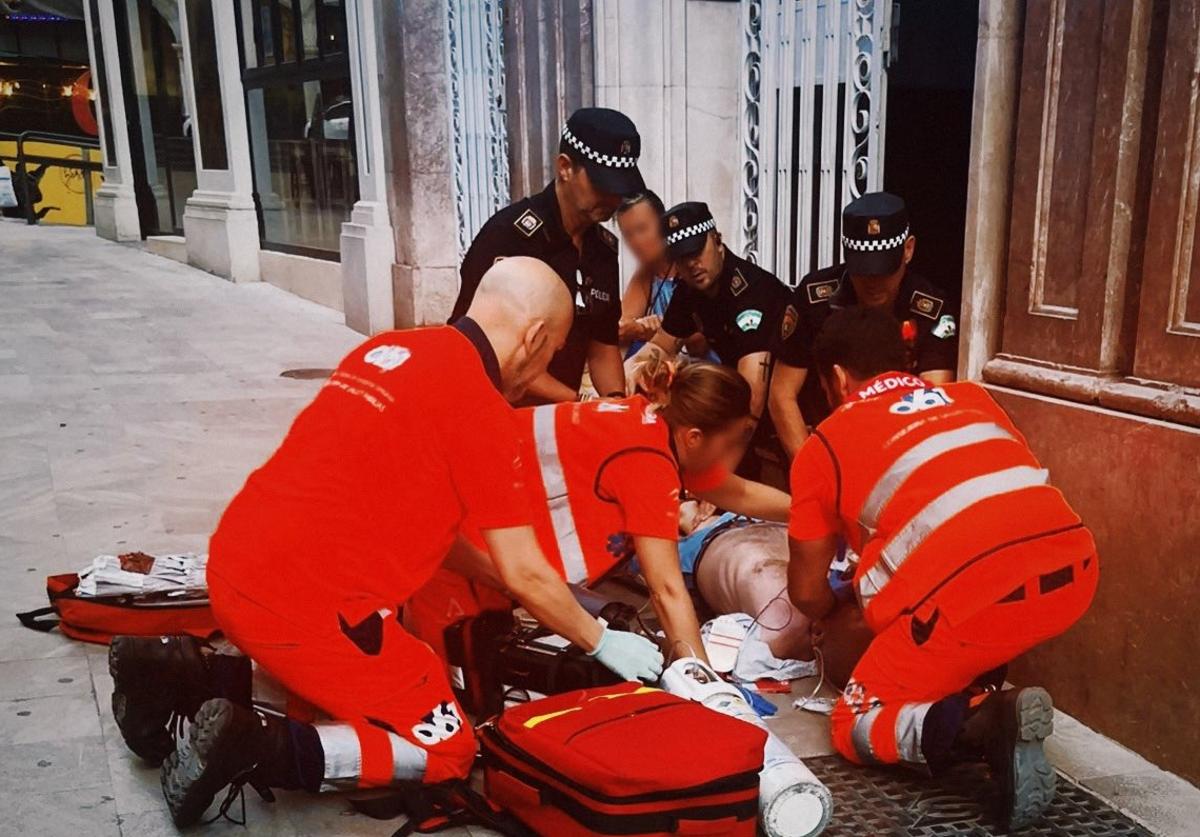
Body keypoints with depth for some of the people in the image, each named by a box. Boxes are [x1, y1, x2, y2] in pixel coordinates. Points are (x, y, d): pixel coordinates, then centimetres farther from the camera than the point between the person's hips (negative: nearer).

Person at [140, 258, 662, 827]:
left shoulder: (387, 350, 12)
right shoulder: (481, 408, -12)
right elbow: (525, 574, -7)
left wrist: (494, 589, 27)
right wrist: (601, 642, 10)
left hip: (233, 571, 8)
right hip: (306, 606, -8)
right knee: (449, 751, 8)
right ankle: (257, 747, -6)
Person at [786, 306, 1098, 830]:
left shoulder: (824, 444, 13)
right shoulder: (973, 398, 26)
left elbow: (806, 590, 18)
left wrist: (833, 616, 44)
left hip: (975, 596, -6)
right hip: (1072, 570, 6)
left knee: (855, 727, 15)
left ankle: (981, 726, -12)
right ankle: (978, 698, 18)